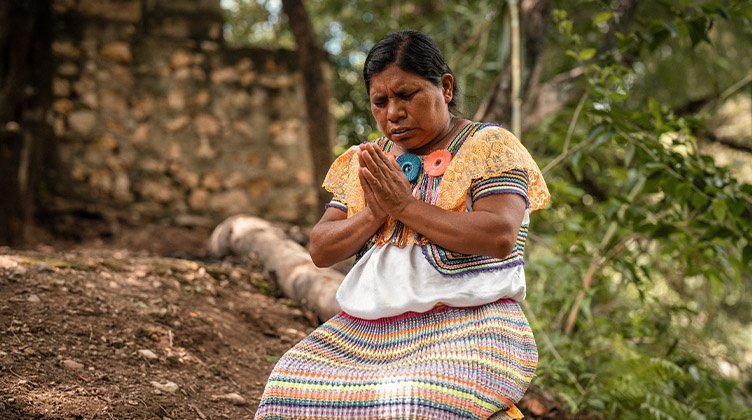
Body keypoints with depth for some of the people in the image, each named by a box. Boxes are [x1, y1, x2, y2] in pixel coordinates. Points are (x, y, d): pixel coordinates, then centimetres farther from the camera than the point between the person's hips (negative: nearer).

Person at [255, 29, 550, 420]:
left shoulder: (489, 146, 0)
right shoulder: (363, 161, 15)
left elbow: (500, 236, -16)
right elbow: (320, 250, 9)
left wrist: (404, 205, -13)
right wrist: (374, 215, -10)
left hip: (467, 328, -5)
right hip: (366, 328, 5)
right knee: (295, 385, -18)